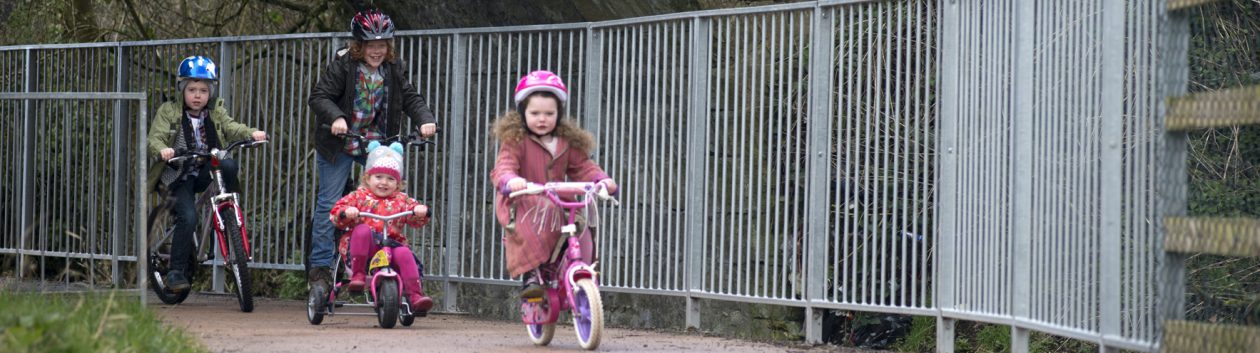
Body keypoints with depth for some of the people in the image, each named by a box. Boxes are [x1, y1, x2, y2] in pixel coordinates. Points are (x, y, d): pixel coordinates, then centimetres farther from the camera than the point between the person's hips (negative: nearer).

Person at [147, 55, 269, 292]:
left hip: (207, 172, 3)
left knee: (228, 165, -29)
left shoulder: (216, 112, 7)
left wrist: (251, 133, -30)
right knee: (188, 217, -23)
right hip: (179, 176, -3)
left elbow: (231, 128, -9)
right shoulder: (169, 112, -2)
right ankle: (176, 271, -12)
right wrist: (162, 149, -37)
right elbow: (154, 138, -13)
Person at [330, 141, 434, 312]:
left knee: (404, 254, -29)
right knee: (363, 229, -33)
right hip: (364, 247, -2)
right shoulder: (359, 196, 11)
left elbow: (417, 221, 10)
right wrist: (346, 213, -20)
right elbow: (335, 214, 4)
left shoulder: (401, 200, 17)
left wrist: (421, 211, -14)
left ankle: (415, 295, -33)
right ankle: (357, 274, -28)